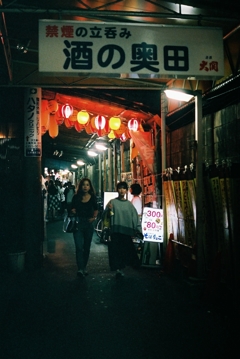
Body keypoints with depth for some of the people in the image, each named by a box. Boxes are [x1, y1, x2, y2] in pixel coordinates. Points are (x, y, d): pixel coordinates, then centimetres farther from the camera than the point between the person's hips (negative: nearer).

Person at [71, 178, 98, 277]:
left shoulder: (92, 197, 2)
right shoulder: (76, 197, -2)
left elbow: (96, 209, 16)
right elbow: (73, 209, 9)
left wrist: (94, 217, 1)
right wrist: (73, 211, -13)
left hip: (89, 223, 2)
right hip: (78, 223, -2)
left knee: (87, 247, 10)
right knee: (79, 247, -12)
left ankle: (84, 268, 23)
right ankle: (80, 269, -15)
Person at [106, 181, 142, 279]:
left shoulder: (129, 204, 10)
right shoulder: (113, 202, 3)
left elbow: (135, 217, 8)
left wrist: (138, 229, 1)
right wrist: (109, 210, -21)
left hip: (126, 231, 2)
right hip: (115, 230, -2)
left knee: (126, 250, 4)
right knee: (116, 250, -6)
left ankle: (121, 268, 20)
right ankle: (117, 269, 0)